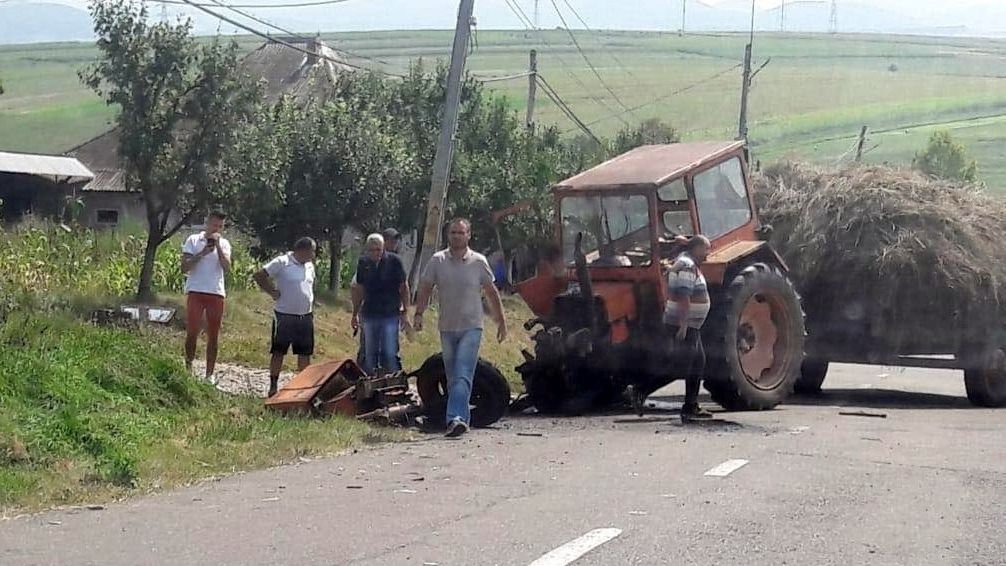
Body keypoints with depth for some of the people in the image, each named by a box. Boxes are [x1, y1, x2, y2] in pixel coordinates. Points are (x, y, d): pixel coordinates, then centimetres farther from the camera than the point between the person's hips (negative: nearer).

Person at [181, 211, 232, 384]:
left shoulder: (224, 243, 8)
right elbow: (184, 268, -5)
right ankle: (188, 368, 11)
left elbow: (227, 268, -8)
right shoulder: (193, 240, 2)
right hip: (195, 292, -2)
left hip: (216, 293, 2)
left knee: (213, 336, 5)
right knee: (192, 332, -5)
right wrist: (202, 253, -15)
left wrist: (218, 245, -13)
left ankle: (210, 374, 11)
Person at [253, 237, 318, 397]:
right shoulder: (282, 262, -11)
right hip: (284, 316, -6)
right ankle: (273, 386, 7)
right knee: (278, 352, 1)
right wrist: (272, 292, -11)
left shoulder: (310, 266, 11)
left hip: (305, 317, 6)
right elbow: (259, 276, -11)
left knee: (305, 354, 9)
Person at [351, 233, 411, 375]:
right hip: (369, 314, 3)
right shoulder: (363, 263, 4)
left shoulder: (394, 261, -5)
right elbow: (359, 290, 13)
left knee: (390, 354, -6)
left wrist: (405, 312, -4)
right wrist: (355, 314, 14)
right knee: (369, 355, 8)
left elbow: (404, 287, 0)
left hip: (391, 315, -3)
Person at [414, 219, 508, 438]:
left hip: (471, 328, -3)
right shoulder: (437, 261, 3)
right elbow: (425, 289, 2)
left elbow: (492, 293, 9)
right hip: (447, 328, 3)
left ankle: (456, 418, -25)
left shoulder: (479, 262, 0)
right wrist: (419, 313, -12)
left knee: (462, 376, -16)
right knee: (452, 377, 10)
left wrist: (501, 322, 11)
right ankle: (463, 419, 21)